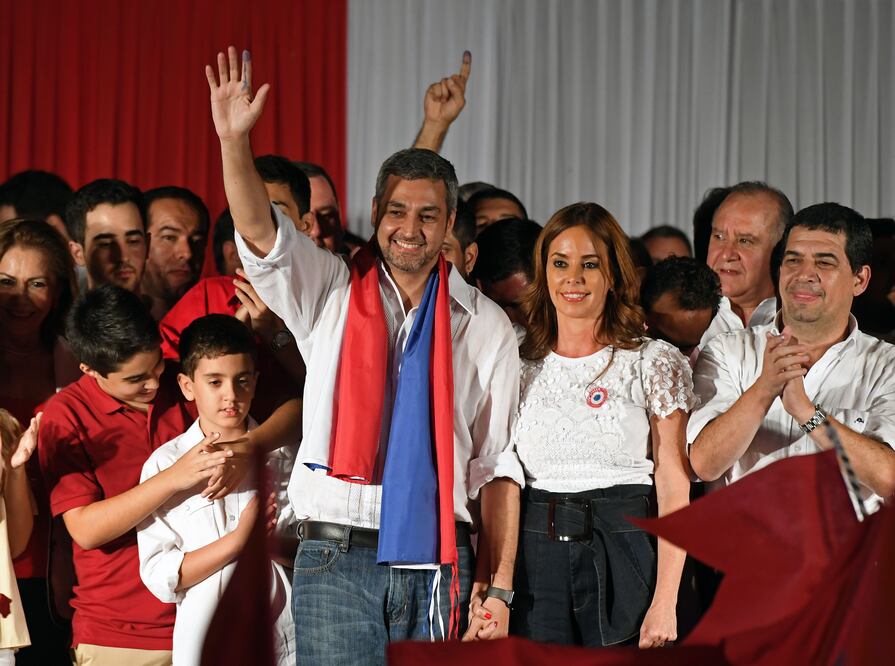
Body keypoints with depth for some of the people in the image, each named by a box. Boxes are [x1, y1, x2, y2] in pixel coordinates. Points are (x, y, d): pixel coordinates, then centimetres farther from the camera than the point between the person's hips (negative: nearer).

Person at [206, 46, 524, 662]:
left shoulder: (486, 327, 10)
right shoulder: (330, 294, 8)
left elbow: (498, 466, 7)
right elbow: (258, 231, -10)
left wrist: (498, 588, 1)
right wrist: (235, 140, -26)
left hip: (438, 560, 1)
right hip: (339, 555, -1)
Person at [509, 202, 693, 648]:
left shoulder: (654, 364, 1)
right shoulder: (520, 365, 9)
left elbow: (674, 486, -4)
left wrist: (665, 603, -12)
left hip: (622, 557, -2)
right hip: (533, 559, 2)